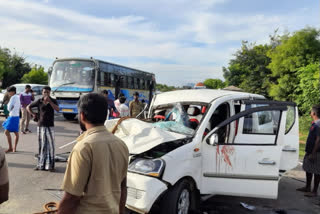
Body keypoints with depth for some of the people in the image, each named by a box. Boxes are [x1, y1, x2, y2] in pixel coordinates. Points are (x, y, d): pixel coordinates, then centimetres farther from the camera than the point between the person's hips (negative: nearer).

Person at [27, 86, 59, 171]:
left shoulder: (53, 101, 1)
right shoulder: (39, 101, 3)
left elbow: (57, 109, -16)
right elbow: (28, 107, 14)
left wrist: (49, 101, -21)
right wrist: (33, 114, 2)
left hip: (50, 126, -1)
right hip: (40, 126, 1)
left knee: (50, 145, -4)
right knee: (41, 145, 7)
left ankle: (50, 165, 1)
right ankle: (40, 164, 17)